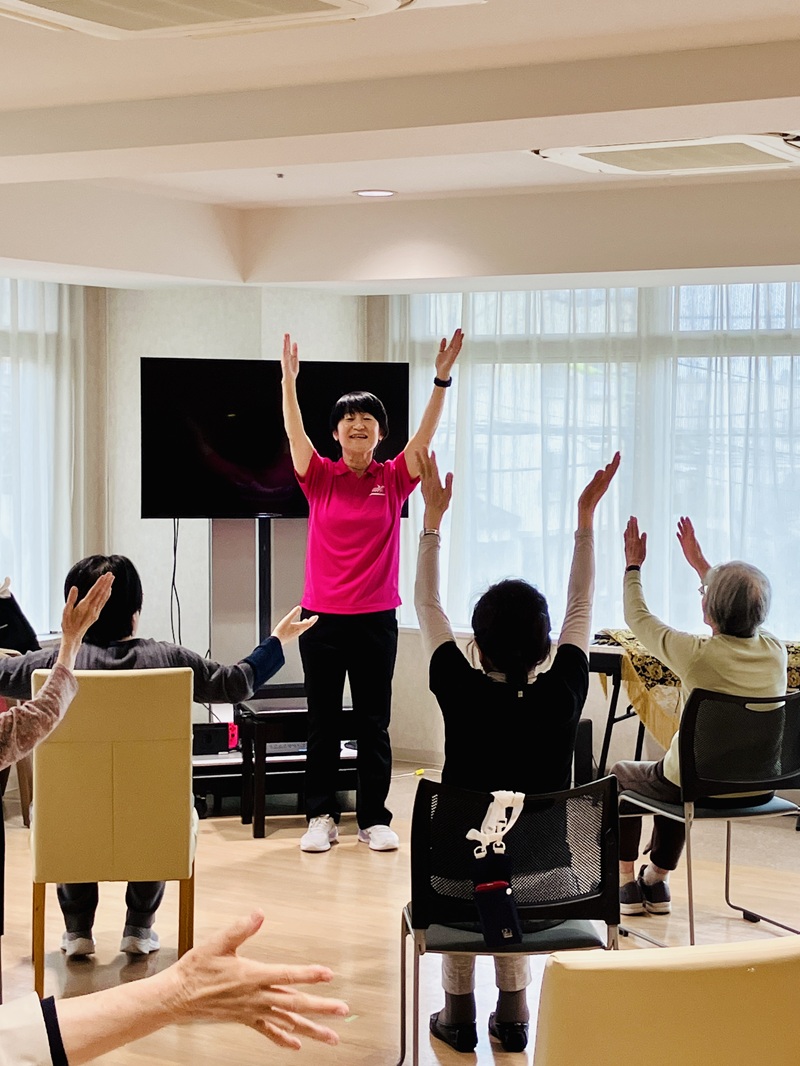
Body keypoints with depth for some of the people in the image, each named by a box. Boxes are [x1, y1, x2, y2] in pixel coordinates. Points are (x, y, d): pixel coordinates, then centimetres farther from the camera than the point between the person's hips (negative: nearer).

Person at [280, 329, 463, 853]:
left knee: (374, 724, 6)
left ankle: (375, 819, 13)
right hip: (322, 618, 0)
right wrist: (289, 379, -26)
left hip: (376, 619, 0)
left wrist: (442, 378, -19)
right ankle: (321, 816, 15)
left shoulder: (394, 479, 2)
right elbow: (295, 433, -12)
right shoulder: (320, 477, 1)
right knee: (323, 724, 7)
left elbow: (426, 434, -8)